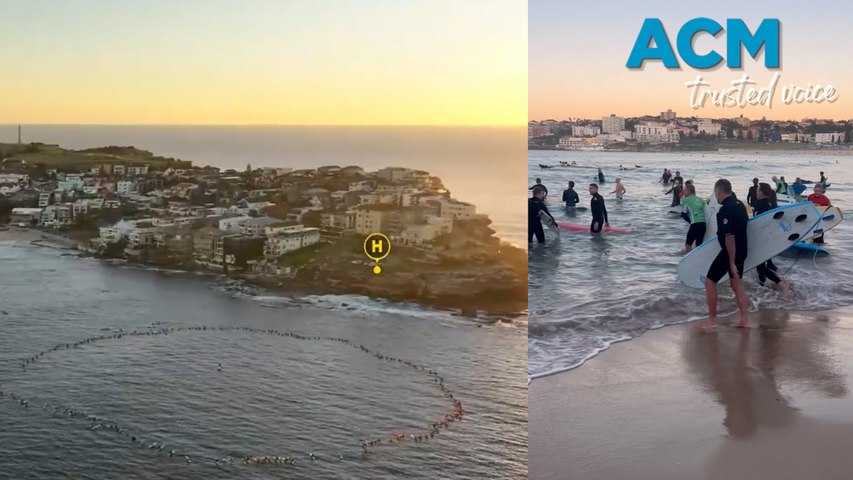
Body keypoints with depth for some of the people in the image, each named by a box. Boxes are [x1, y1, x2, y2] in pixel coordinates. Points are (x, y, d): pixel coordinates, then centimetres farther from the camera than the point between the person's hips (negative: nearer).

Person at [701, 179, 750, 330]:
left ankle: (712, 320, 5)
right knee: (737, 283, 16)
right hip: (741, 250, 9)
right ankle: (745, 320, 14)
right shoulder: (739, 204, 7)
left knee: (709, 281, 2)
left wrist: (732, 263, -23)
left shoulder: (725, 210, -22)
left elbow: (729, 237, -25)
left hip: (730, 251, -9)